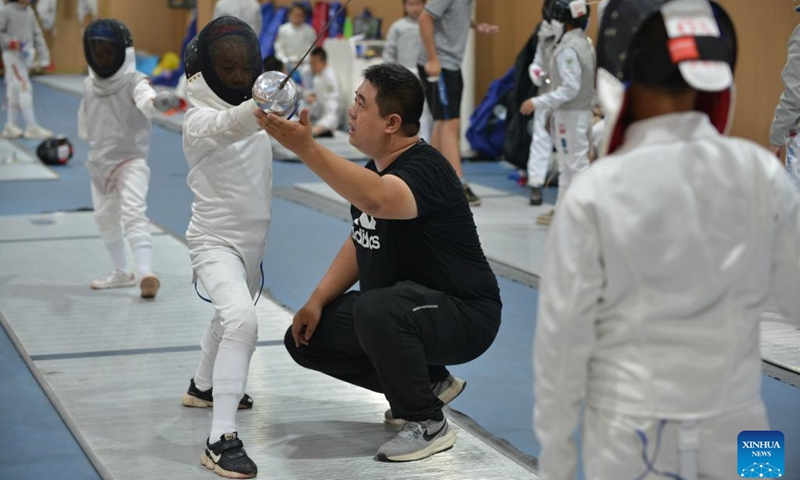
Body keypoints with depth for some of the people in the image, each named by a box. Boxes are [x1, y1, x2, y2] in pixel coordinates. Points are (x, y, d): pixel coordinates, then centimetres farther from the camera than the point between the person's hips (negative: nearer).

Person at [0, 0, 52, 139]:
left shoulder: (29, 11, 7)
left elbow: (37, 35, 8)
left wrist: (44, 58, 2)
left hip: (27, 54, 6)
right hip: (13, 55, -6)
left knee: (16, 92, 12)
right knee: (25, 89, -11)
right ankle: (32, 127, -10)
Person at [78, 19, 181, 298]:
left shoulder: (135, 82, -18)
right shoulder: (89, 85, 1)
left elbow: (148, 103, -43)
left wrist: (161, 102, -63)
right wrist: (95, 139, -1)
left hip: (130, 161, -7)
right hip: (99, 162, 7)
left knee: (133, 215, -26)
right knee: (105, 219, 20)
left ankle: (145, 274, -37)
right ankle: (121, 273, 39)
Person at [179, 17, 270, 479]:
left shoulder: (253, 104, 3)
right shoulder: (200, 118, -23)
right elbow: (227, 126, -46)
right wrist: (259, 108, -66)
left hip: (251, 237, 8)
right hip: (215, 240, -8)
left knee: (232, 315, 30)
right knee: (242, 322, -30)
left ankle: (205, 387, 57)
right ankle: (222, 440, -32)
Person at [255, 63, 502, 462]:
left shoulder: (424, 169, -24)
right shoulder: (374, 169, 3)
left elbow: (377, 200, -48)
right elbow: (360, 243, 14)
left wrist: (306, 148, -54)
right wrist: (317, 300, 1)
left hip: (463, 314, -9)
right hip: (400, 311, 9)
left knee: (374, 311, -37)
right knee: (305, 338, 2)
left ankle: (427, 423, -14)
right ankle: (428, 381, 14)